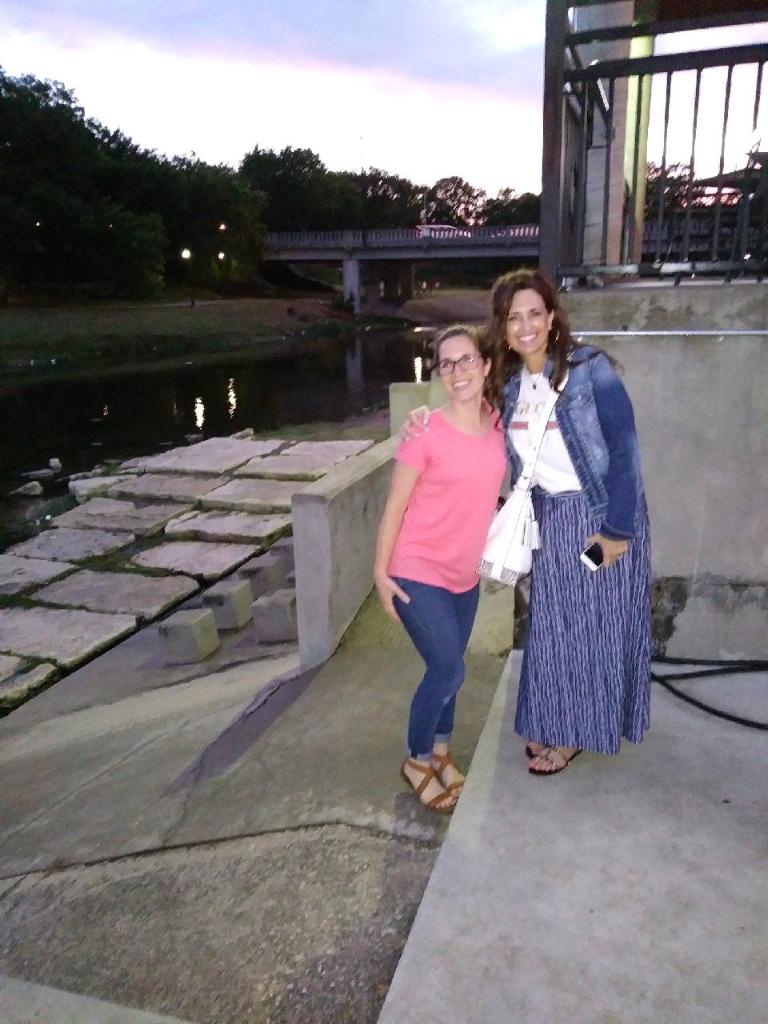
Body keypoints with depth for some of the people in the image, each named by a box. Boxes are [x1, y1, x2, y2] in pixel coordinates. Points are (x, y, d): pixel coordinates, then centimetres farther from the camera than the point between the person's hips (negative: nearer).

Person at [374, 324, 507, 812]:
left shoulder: (497, 423, -2)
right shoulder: (426, 432, -19)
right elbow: (395, 505, -13)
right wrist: (381, 571, -11)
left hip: (465, 574, 6)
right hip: (418, 572, -5)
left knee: (446, 668, 17)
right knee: (449, 670, -3)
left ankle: (440, 750, 39)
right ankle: (416, 760, 21)